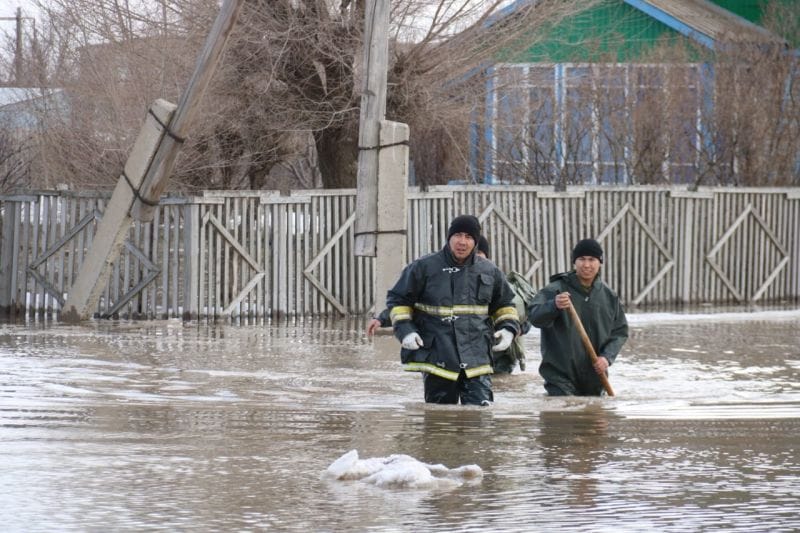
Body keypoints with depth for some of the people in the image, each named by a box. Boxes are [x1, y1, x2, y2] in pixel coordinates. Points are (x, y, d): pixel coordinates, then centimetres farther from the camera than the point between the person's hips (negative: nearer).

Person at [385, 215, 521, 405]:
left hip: (477, 359, 1)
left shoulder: (489, 271, 9)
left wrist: (508, 328, 5)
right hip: (437, 358, -1)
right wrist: (404, 330, -8)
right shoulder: (424, 267, 0)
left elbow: (504, 304, 24)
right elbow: (398, 300, 7)